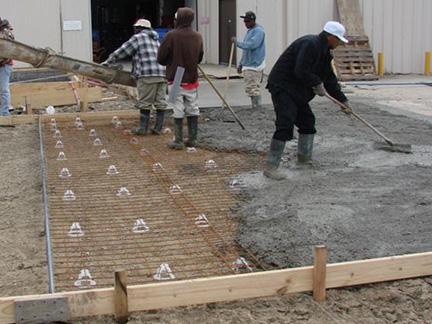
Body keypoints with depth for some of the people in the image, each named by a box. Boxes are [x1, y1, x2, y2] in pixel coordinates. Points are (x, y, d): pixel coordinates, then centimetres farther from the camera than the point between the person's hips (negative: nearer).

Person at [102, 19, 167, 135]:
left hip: (148, 75, -7)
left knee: (145, 103, 0)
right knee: (160, 102, 5)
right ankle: (158, 128, 6)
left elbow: (121, 52, 6)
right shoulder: (155, 40, 28)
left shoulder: (138, 38, 5)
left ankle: (143, 128, 3)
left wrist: (107, 61, 16)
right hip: (162, 75, 7)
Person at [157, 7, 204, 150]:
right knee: (192, 111, 11)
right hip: (192, 80, 4)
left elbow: (161, 58, -7)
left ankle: (178, 141, 3)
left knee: (178, 111, 0)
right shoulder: (198, 37, 3)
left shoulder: (171, 36, -12)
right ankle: (192, 139, 16)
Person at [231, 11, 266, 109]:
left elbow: (250, 45, -27)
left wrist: (236, 42, -15)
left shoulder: (258, 31, -13)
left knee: (253, 88, -10)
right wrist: (241, 63, 23)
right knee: (249, 88, 12)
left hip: (254, 65, -10)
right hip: (247, 65, 10)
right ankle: (255, 108, 17)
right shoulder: (249, 31, 18)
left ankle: (257, 108, -5)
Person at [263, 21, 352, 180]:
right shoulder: (310, 44, -19)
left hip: (297, 90, 11)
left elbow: (330, 79, 19)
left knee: (307, 121, 19)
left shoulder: (324, 52, 13)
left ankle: (304, 157, 36)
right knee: (285, 125, -18)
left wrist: (343, 100, 16)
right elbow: (301, 71, -28)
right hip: (282, 86, -11)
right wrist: (318, 84, -14)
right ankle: (271, 167, -17)